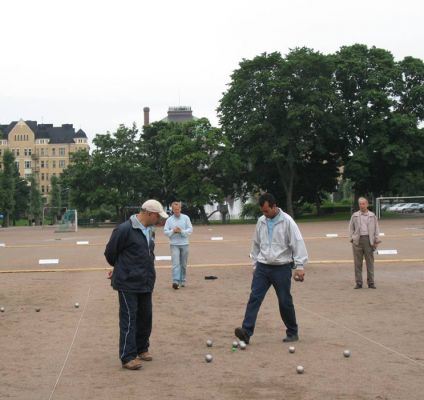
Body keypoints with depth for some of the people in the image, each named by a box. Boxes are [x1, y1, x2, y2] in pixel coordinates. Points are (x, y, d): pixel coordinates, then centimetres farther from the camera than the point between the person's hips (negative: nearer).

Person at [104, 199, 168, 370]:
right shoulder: (125, 229, -17)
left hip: (146, 284, 8)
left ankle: (142, 349, 29)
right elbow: (110, 253, -9)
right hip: (128, 284, -7)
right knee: (129, 319, -4)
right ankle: (128, 357, 0)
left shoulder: (149, 231, 9)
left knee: (145, 317, 14)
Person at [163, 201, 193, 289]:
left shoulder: (186, 218, 4)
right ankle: (175, 281, -19)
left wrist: (181, 231, -16)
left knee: (183, 264, 8)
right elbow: (165, 231, 2)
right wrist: (173, 231, -15)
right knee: (176, 263, -12)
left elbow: (190, 230, -2)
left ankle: (182, 281, 20)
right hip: (174, 244, -1)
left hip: (184, 244, 1)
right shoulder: (169, 220, 6)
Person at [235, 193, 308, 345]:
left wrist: (299, 266, -17)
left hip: (282, 268, -4)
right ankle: (246, 331, -12)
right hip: (263, 267, 4)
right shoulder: (261, 222, 6)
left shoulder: (287, 221, -11)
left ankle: (292, 333, 20)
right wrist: (256, 263, 18)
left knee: (285, 301, 4)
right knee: (254, 297, -7)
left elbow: (297, 243, -13)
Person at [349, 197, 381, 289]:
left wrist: (376, 240, 4)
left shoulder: (372, 216, 11)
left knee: (370, 262, 1)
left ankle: (371, 282, 8)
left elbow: (376, 229, 11)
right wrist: (352, 238, 4)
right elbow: (351, 228, 15)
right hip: (357, 240, 0)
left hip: (369, 240, 0)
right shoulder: (354, 215, 11)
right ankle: (358, 283, 6)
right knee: (357, 263, 0)